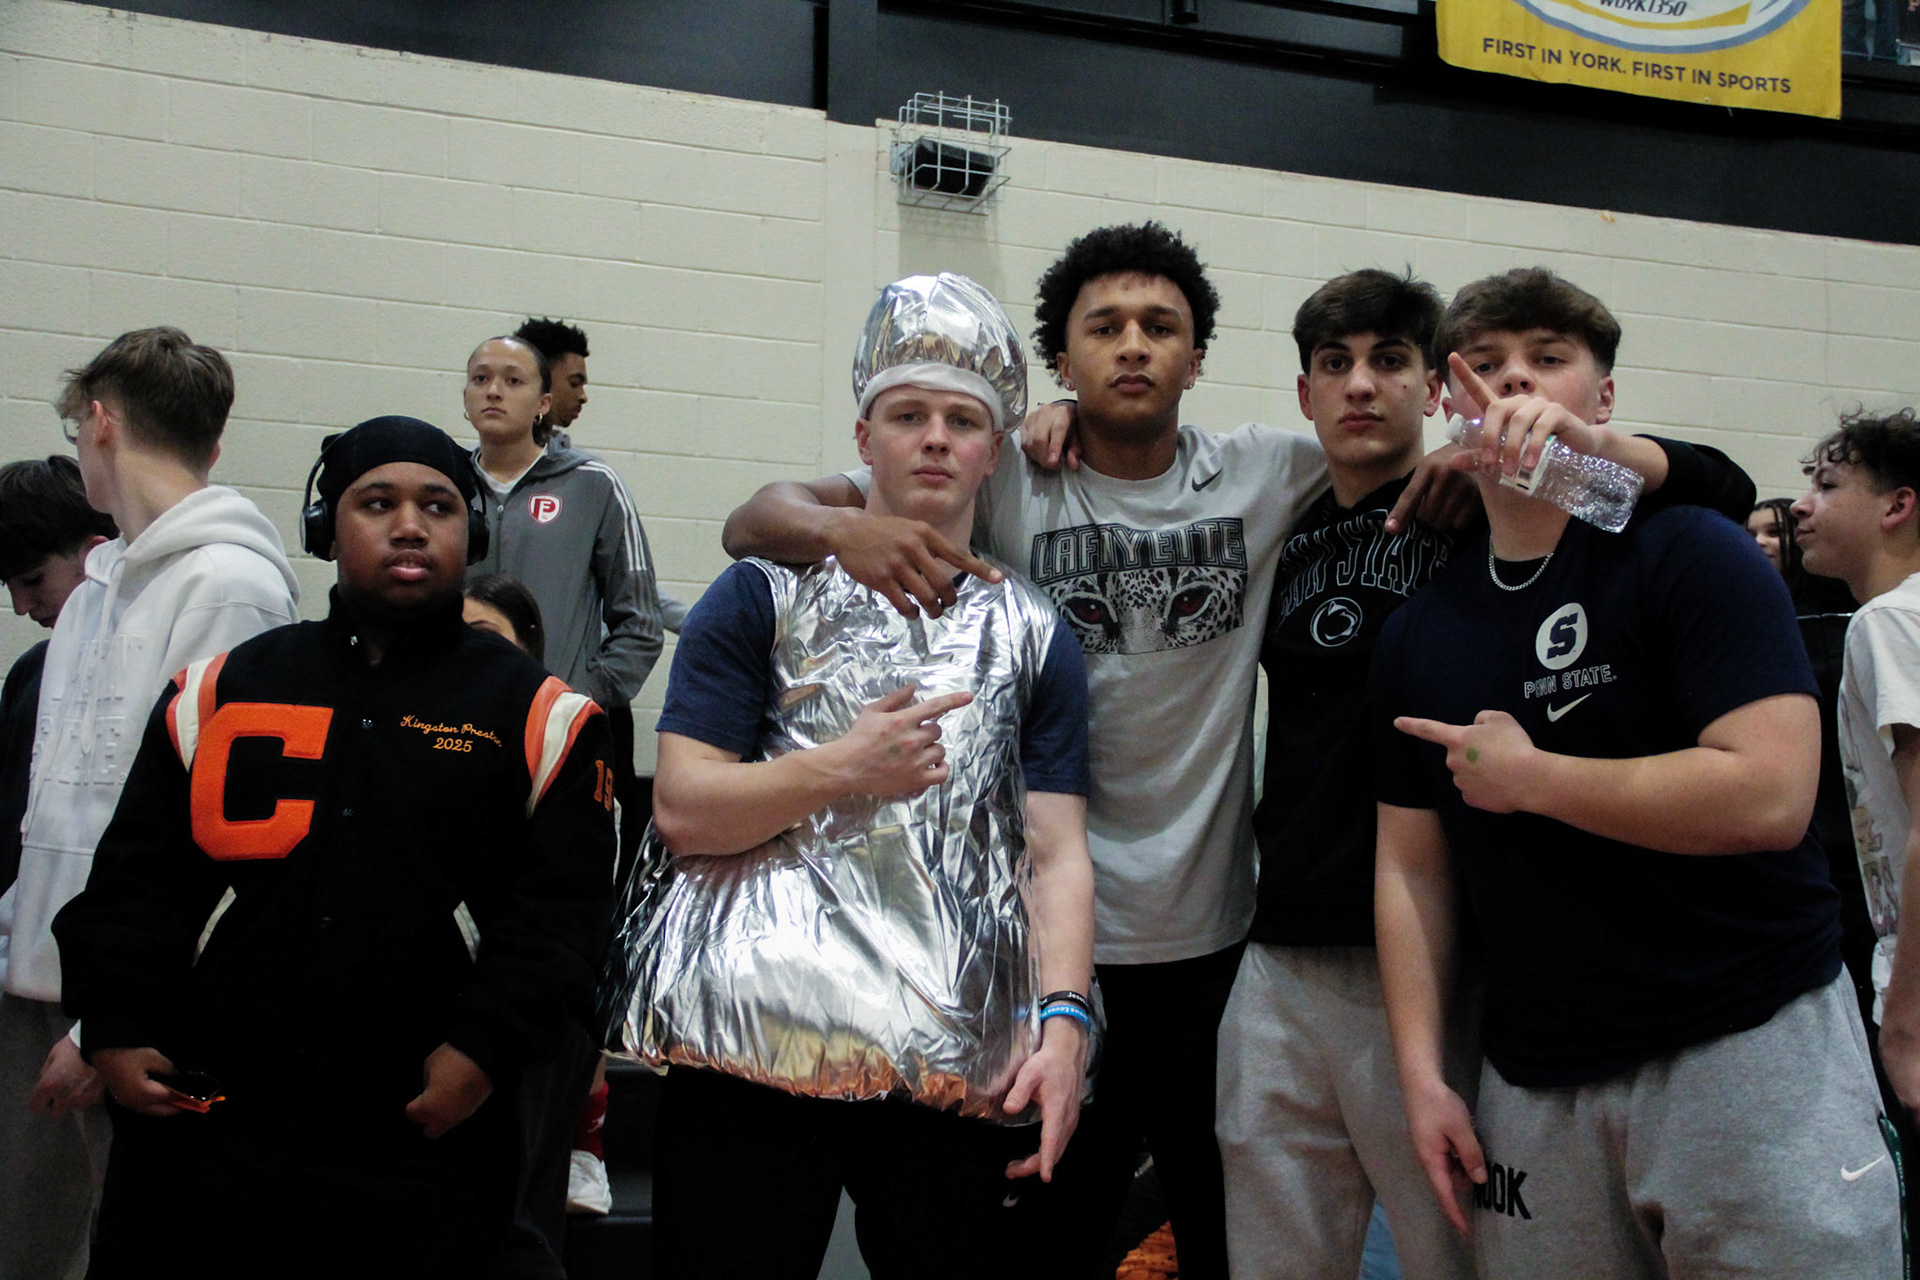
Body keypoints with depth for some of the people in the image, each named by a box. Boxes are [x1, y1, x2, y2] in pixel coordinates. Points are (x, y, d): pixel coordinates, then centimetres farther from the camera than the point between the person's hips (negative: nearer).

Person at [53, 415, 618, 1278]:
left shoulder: (539, 716, 3)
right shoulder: (219, 693, 10)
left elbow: (561, 908, -2)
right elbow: (135, 880, 11)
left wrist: (486, 1047, -11)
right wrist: (114, 1030, 2)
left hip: (424, 1137, -2)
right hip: (197, 1117, 2)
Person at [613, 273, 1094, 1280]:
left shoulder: (1032, 637, 13)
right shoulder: (767, 596, 7)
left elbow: (1057, 855, 5)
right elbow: (681, 811, -1)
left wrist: (1063, 1018, -9)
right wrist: (844, 768, -13)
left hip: (955, 1066, 2)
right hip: (749, 1045, -1)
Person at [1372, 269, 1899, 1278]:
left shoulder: (1689, 554, -7)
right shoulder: (1419, 633, 8)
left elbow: (1768, 796, -20)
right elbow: (1412, 866, 9)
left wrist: (1528, 777, -13)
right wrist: (1421, 1073, 2)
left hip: (1748, 1046, -4)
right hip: (1533, 1080, 5)